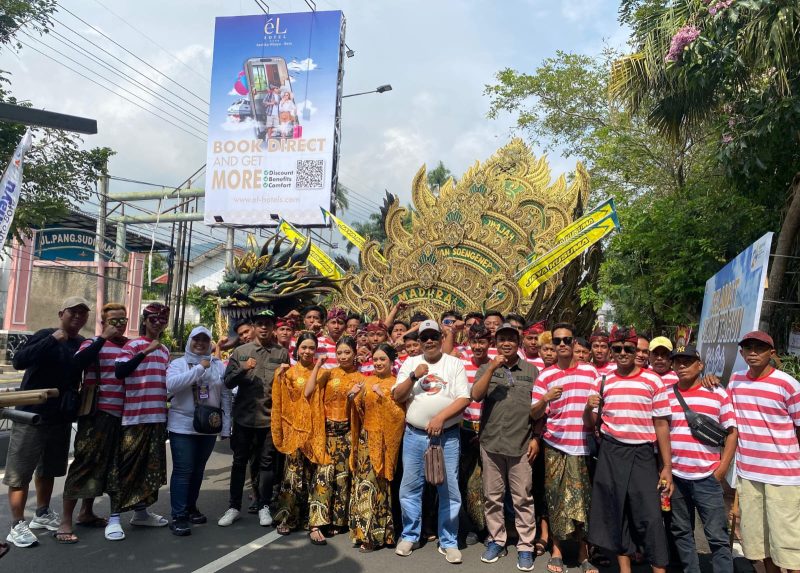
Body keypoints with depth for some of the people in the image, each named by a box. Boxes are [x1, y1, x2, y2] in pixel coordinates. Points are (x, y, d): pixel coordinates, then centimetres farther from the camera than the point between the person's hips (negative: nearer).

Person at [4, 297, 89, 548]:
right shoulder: (45, 336, -10)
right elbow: (18, 361, -24)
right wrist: (52, 340, -30)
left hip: (61, 417, 6)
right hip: (31, 415, -5)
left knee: (49, 469, 18)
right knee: (20, 471, 1)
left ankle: (42, 514, 32)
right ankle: (17, 525, 10)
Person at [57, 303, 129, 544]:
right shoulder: (93, 344, -3)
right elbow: (77, 364, -24)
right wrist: (102, 339, -22)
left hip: (122, 415, 6)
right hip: (97, 413, -6)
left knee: (105, 465, 14)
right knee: (84, 464, -4)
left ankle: (86, 513, 29)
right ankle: (65, 522, 5)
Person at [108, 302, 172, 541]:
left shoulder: (165, 350, 15)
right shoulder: (132, 345, -5)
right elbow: (119, 372, -20)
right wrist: (146, 351, -24)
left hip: (158, 417, 7)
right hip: (134, 417, -7)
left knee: (152, 466, 12)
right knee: (125, 466, -2)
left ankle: (141, 512, 24)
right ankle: (114, 518, 5)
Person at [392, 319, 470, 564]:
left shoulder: (455, 364, 2)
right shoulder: (410, 363, 7)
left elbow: (464, 399, -6)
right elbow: (396, 397, 2)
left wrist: (440, 417, -18)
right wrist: (413, 376, -12)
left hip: (447, 436, -1)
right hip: (414, 435, 2)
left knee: (449, 490, 3)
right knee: (410, 487, 8)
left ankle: (448, 542, 18)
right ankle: (410, 536, 25)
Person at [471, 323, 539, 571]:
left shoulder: (531, 370, 5)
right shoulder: (486, 369, 6)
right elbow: (475, 395, -10)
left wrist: (536, 437, -1)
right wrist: (492, 368, -16)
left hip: (521, 443, -1)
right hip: (491, 442, 1)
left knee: (523, 498, 3)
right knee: (493, 496, 10)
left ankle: (525, 547, 14)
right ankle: (496, 541, 24)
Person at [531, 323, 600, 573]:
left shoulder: (590, 371, 6)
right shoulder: (545, 376, 3)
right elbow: (534, 414, 0)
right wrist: (545, 400, -19)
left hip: (583, 446, 1)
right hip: (555, 446, 0)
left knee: (583, 500, 3)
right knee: (556, 499, 4)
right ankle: (556, 550, 18)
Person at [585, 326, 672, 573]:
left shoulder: (653, 381, 0)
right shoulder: (603, 381, 6)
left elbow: (661, 425, 0)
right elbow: (590, 424, 11)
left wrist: (667, 466, -2)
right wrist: (588, 408, -12)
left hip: (642, 454, -2)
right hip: (611, 454, 2)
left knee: (650, 517, -5)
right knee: (616, 514, 9)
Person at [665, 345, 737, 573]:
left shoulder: (718, 394, 0)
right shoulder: (666, 393, 5)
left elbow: (731, 432, 2)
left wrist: (722, 467, -4)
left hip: (707, 476, -2)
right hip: (675, 475, 3)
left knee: (717, 535, 2)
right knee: (681, 531, 12)